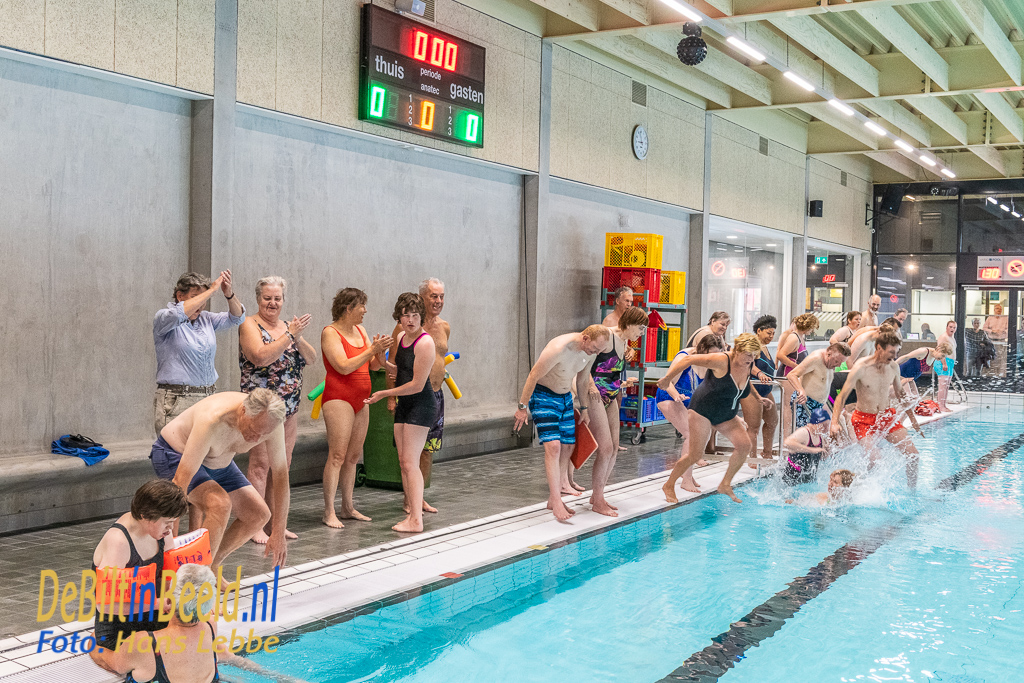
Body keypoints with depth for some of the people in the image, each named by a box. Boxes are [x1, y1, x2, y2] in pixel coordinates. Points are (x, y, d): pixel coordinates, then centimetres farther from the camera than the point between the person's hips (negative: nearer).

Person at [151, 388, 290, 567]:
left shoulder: (271, 421, -24)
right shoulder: (213, 420, -41)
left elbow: (281, 472, -13)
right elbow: (181, 480, -41)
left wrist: (279, 534, -14)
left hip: (218, 463, 7)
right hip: (174, 455, -7)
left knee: (259, 515, -3)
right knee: (220, 505, -31)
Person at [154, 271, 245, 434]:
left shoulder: (206, 319, 17)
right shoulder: (162, 318, -1)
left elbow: (236, 318, 13)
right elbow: (179, 314, -22)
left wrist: (229, 294, -7)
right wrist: (212, 290, -17)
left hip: (208, 397, 6)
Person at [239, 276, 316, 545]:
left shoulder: (287, 326, 15)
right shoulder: (250, 325, -4)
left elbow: (311, 358, 7)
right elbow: (260, 357, -21)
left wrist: (299, 339, -11)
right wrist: (289, 335, -20)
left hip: (289, 407, 7)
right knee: (260, 464, -7)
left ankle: (274, 522, 17)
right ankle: (255, 526, -2)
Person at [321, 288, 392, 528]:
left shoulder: (360, 331, 14)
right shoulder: (330, 333, -8)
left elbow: (375, 366, 13)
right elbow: (344, 366, -19)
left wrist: (380, 351, -8)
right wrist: (371, 350, -18)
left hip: (361, 400, 8)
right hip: (338, 398, -8)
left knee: (353, 456, 10)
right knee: (338, 456, -10)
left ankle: (348, 507, 17)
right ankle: (329, 513, -8)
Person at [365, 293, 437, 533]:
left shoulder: (425, 343, -18)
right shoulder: (400, 337, 8)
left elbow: (417, 385, -19)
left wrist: (384, 394, -10)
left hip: (421, 405, -9)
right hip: (404, 405, 9)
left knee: (410, 462, -11)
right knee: (403, 461, 11)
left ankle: (416, 520, -9)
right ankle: (412, 509, 21)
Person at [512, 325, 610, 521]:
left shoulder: (589, 350, -6)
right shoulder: (559, 348, -30)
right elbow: (533, 375, -22)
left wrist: (583, 409, 18)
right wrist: (522, 407, -17)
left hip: (566, 397, 7)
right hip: (543, 395, -7)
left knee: (568, 445, 10)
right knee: (553, 446, -17)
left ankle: (561, 482, 33)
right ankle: (556, 501, -18)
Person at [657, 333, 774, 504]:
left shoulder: (749, 366, -2)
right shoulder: (721, 361, -24)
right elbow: (688, 360, -24)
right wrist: (668, 379, -25)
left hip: (727, 416, 7)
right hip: (703, 411, -7)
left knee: (744, 445, -10)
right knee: (695, 455, -8)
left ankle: (725, 485, 4)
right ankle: (669, 486, 10)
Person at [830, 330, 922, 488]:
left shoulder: (894, 367, 0)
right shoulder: (861, 368, -18)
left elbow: (900, 393, 16)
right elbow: (842, 396, -16)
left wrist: (913, 419, 20)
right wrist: (835, 422, -28)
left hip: (888, 416, 6)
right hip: (864, 419, -5)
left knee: (912, 454, 0)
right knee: (874, 462, -18)